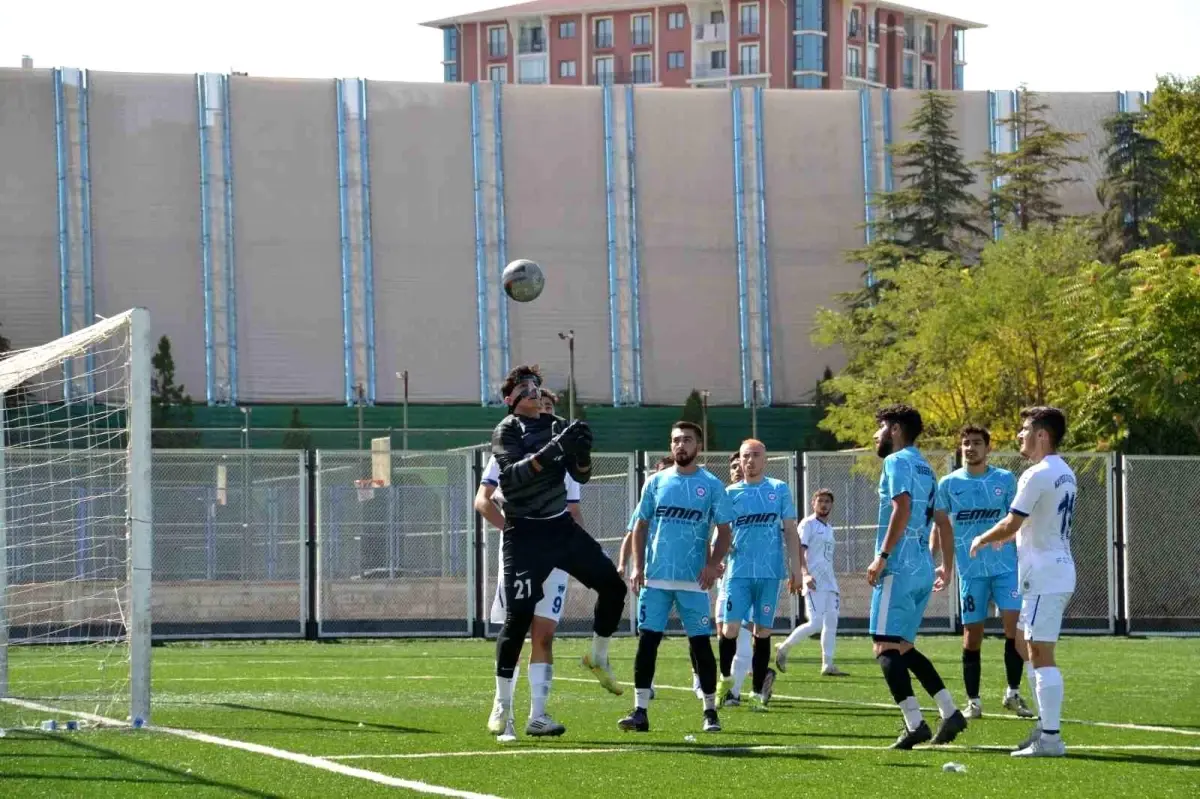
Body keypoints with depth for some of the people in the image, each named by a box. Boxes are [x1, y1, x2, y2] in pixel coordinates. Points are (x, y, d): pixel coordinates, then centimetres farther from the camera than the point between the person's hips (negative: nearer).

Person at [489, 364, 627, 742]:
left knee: (612, 585, 2)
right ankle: (503, 709, -9)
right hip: (525, 535, -6)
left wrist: (581, 452, -11)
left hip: (561, 527, 6)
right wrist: (554, 449, -34)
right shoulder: (507, 431, -7)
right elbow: (512, 474, -25)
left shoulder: (555, 426, 11)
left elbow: (581, 476, 11)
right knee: (518, 618, -12)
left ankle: (598, 657, 26)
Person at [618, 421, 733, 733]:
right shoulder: (656, 482, 8)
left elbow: (724, 531, 1)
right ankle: (640, 711, -1)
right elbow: (641, 526, 12)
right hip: (655, 578, 2)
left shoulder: (711, 485, 2)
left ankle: (710, 711, 10)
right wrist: (637, 566, 1)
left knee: (701, 644, 0)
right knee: (647, 640, -3)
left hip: (693, 580, -2)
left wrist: (713, 564, -14)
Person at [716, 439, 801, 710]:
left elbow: (790, 531, 8)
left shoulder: (779, 490, 7)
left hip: (770, 571, 0)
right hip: (738, 571, 0)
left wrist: (795, 567, 2)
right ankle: (725, 678, 15)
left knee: (762, 631, 3)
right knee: (729, 629, -10)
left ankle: (758, 692, 12)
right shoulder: (731, 493, 8)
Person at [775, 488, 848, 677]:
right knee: (816, 623, -16)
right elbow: (799, 549, -15)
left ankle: (827, 665, 3)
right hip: (814, 583, -8)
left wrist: (835, 586, 23)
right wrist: (805, 573, -29)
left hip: (829, 582, 8)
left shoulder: (829, 528, 21)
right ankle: (783, 649, 0)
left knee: (831, 622, 1)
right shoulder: (808, 524, -4)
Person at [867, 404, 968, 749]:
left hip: (900, 567, -9)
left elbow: (902, 507, -19)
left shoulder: (897, 461, -6)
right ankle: (950, 713, 10)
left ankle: (915, 724, -19)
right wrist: (947, 566, 26)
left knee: (886, 647, -10)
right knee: (903, 648, 16)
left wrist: (882, 556, -20)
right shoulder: (925, 468, 21)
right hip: (923, 569, 9)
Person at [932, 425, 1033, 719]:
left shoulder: (1005, 480, 5)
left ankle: (1013, 693, 3)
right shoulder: (949, 484, 5)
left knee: (1014, 624, -11)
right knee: (972, 635, 2)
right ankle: (973, 702, 10)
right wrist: (940, 564, 1)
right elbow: (940, 526, 9)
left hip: (1006, 566, 0)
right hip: (970, 570, 0)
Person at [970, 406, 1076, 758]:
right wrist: (1006, 536, 28)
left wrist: (982, 540, 3)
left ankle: (1050, 738, -12)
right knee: (1025, 643, 19)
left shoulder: (1037, 476, -16)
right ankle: (1046, 723, 20)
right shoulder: (1064, 474, 13)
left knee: (1041, 654, -10)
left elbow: (1011, 524, -15)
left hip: (1045, 575, -10)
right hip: (1059, 568, 10)